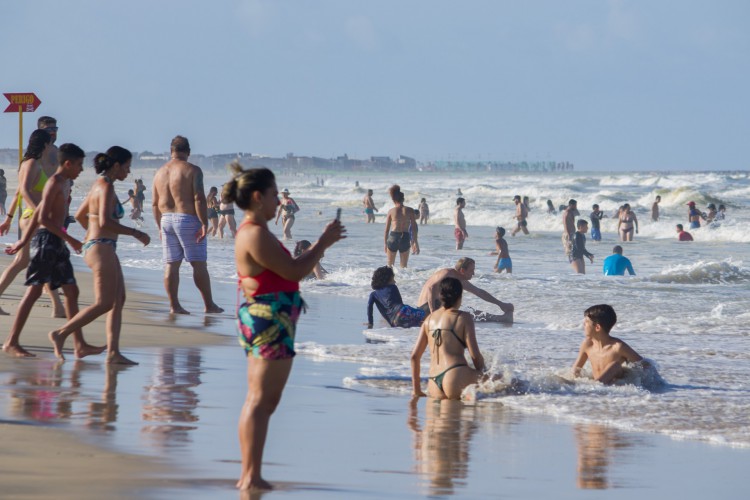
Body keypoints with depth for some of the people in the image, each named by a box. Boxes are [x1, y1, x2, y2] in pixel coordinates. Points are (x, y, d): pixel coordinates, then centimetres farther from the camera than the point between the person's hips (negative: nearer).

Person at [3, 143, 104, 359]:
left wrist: (25, 240, 25)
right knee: (34, 290, -9)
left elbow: (37, 212, 23)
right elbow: (42, 218, -19)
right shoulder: (55, 183, -12)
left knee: (71, 291, 7)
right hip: (46, 240, -10)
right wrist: (69, 239, -20)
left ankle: (80, 345, 8)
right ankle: (11, 342, -6)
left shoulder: (65, 183, 18)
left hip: (56, 243, 10)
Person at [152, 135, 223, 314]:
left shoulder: (160, 172, 10)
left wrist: (160, 226, 20)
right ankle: (209, 305, 5)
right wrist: (204, 224, -14)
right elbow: (199, 199, -16)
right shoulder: (192, 171, -8)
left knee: (171, 264, 6)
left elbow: (155, 203, 12)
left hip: (166, 219, 5)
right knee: (199, 264, 1)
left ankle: (174, 305, 5)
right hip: (187, 219, -5)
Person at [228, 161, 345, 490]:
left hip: (265, 322, 11)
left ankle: (248, 475, 17)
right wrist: (324, 243, -7)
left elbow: (288, 269, 22)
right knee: (261, 400, -9)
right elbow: (294, 271, -16)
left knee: (259, 400, 13)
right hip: (269, 321, -11)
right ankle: (252, 476, -9)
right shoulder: (255, 234, -17)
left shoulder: (254, 232, 17)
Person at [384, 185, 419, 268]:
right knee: (404, 266, 12)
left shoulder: (391, 211, -2)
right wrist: (415, 242, 5)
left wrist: (385, 243, 12)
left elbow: (387, 229, 2)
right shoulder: (410, 210, -2)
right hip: (405, 238, 0)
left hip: (393, 237, 0)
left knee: (390, 265, 15)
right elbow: (414, 228, -2)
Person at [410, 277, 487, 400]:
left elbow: (415, 356, 19)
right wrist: (482, 373, 17)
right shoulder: (463, 318, 3)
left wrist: (416, 390, 26)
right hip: (455, 375, -5)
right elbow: (474, 354, -2)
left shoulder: (430, 319, 19)